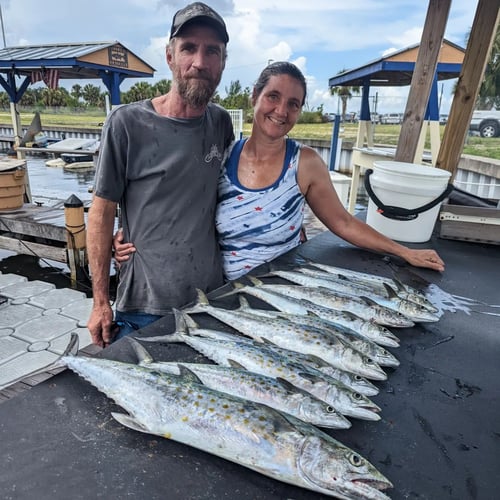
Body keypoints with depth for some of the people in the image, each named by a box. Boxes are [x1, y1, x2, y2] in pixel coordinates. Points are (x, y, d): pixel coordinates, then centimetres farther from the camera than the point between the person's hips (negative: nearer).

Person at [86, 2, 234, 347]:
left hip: (213, 301, 4)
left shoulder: (221, 122, 1)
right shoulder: (127, 123, -11)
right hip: (144, 309, -4)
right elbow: (103, 212, -8)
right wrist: (101, 302, -7)